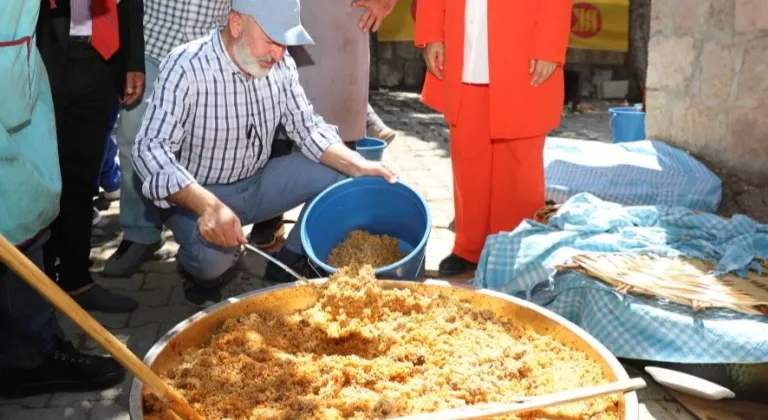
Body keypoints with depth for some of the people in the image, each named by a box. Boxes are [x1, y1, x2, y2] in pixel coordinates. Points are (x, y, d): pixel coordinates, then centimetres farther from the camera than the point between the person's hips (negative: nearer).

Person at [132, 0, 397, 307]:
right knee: (213, 254, -35)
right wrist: (208, 206, -46)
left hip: (257, 182, 6)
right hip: (196, 195, -5)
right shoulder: (186, 67, -24)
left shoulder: (281, 65, -6)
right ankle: (204, 270, 4)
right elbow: (151, 148, -31)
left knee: (339, 176, -11)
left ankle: (288, 264, 8)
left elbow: (308, 127, -1)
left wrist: (358, 166, -19)